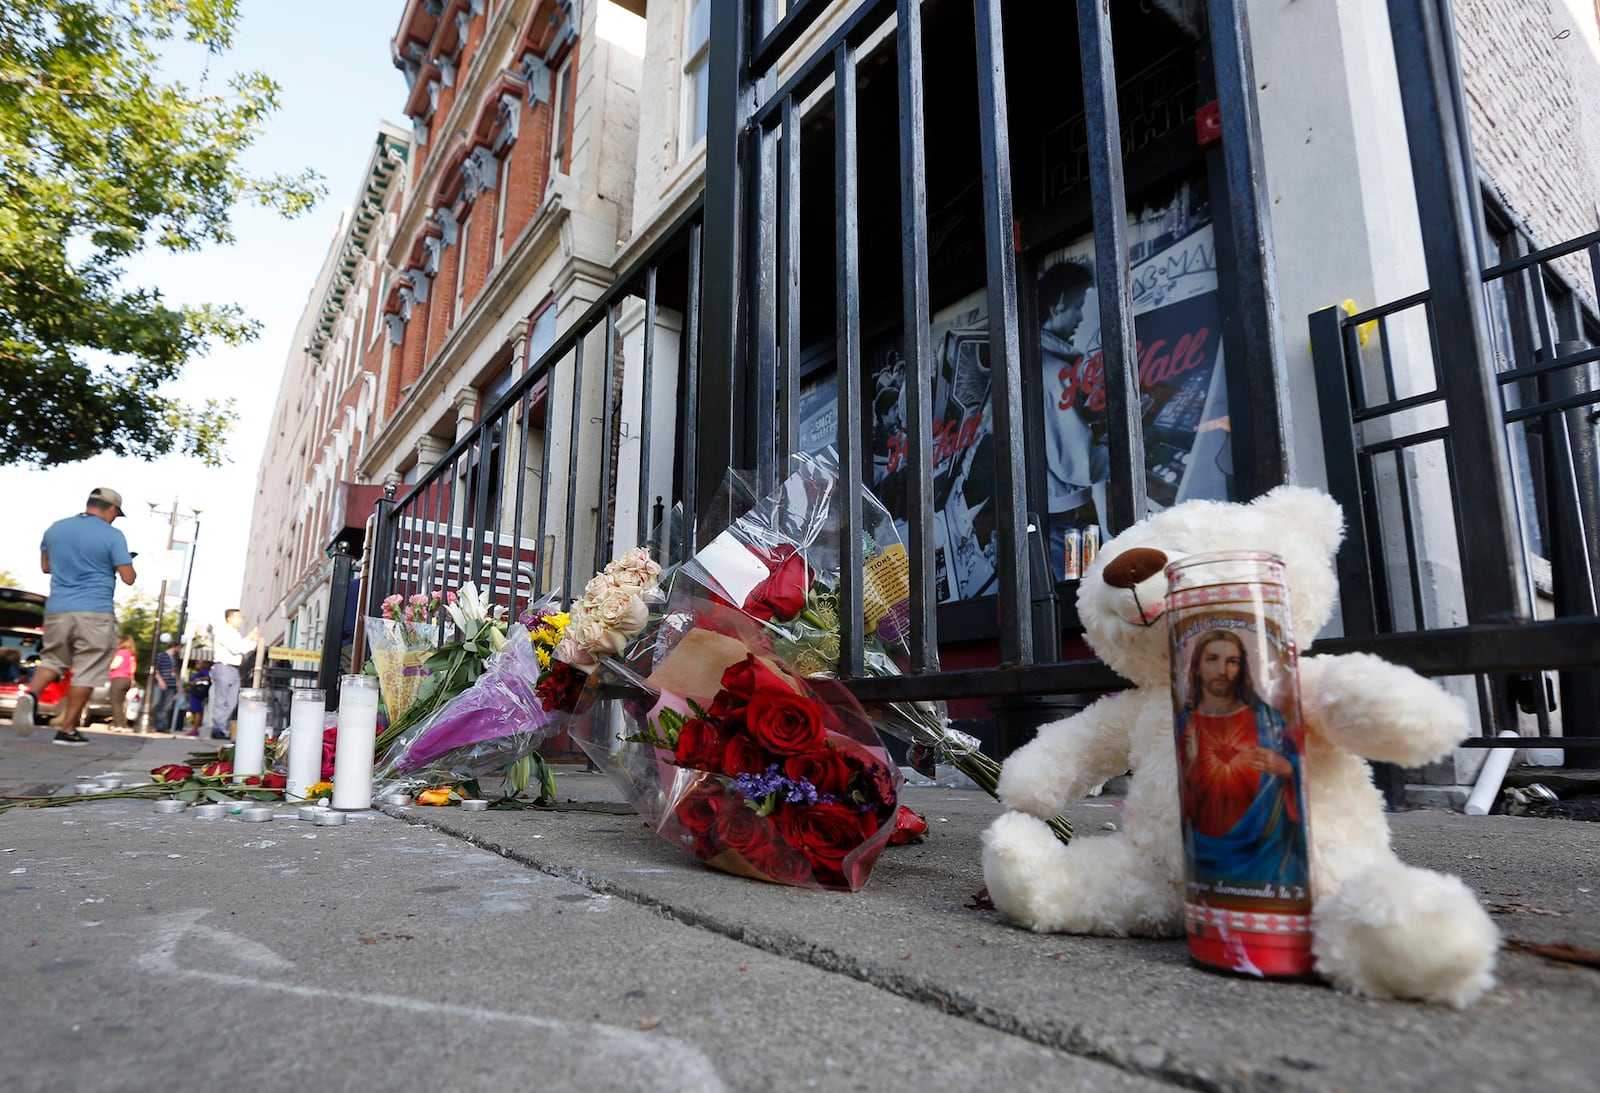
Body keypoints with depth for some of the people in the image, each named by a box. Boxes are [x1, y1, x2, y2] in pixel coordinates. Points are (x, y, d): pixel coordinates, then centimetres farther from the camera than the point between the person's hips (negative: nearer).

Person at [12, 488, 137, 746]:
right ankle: (67, 730, 3)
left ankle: (30, 695, -8)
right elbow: (128, 578, -7)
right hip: (95, 612, -5)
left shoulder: (55, 529, 9)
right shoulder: (112, 536, -7)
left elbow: (45, 566, 22)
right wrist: (117, 565, 14)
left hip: (57, 610, 5)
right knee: (86, 671, 2)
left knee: (53, 659, 21)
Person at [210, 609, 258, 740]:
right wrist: (248, 638, -8)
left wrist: (254, 640, 8)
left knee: (231, 702, 6)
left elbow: (244, 650, 21)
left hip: (234, 669, 9)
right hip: (223, 667, -9)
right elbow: (235, 649, -17)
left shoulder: (235, 634, 22)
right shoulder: (223, 631, -6)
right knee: (221, 701, -7)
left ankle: (223, 729, 9)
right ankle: (217, 731, -5)